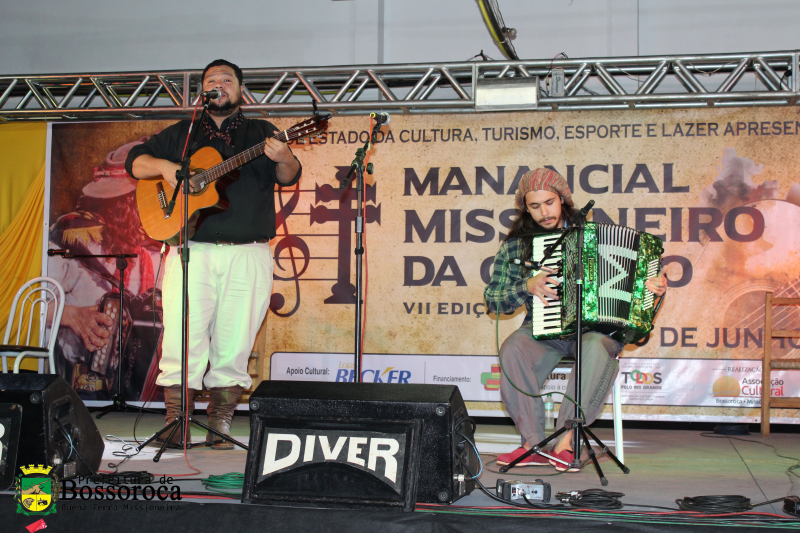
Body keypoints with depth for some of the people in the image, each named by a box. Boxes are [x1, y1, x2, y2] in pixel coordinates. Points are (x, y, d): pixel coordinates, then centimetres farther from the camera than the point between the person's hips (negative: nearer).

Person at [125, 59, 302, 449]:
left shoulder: (260, 134, 13)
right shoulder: (181, 134, 17)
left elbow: (288, 178, -1)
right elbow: (136, 162, 17)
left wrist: (283, 160, -25)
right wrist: (164, 167, -5)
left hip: (248, 256, 0)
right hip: (191, 253, 0)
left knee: (234, 347, 1)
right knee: (182, 342, -6)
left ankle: (220, 428, 11)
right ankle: (176, 427, 3)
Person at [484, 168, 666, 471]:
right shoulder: (515, 245, 7)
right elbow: (492, 299, 6)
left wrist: (655, 286, -7)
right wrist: (527, 287, -11)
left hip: (593, 327, -1)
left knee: (596, 348, -37)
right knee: (512, 350, -32)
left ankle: (565, 441, -29)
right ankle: (533, 444, -23)